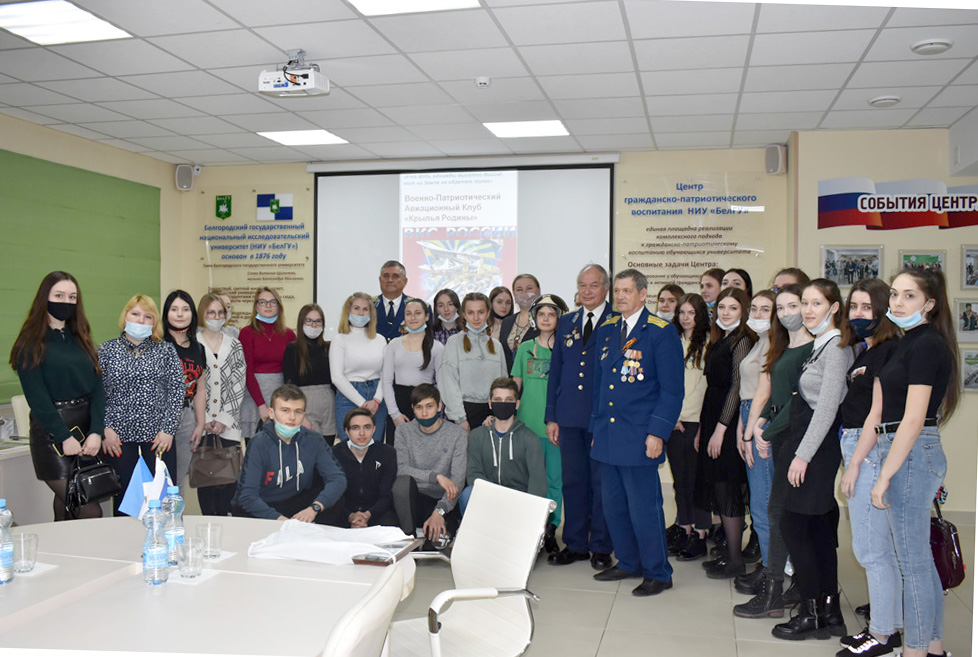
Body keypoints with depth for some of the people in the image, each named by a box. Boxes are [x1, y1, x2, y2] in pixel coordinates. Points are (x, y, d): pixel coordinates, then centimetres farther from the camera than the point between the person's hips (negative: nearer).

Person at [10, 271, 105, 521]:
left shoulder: (80, 339, 13)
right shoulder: (31, 343, -2)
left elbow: (97, 387, 4)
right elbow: (36, 396, -9)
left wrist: (96, 431, -9)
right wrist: (64, 437, -15)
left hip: (87, 429, 5)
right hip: (52, 434, -5)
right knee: (90, 513, -9)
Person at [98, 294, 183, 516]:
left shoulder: (166, 350, 5)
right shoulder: (106, 350, 6)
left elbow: (178, 389, 1)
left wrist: (168, 429, -6)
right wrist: (104, 429, -6)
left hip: (158, 434, 0)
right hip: (119, 435, 0)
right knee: (123, 496, 7)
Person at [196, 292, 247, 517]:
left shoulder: (235, 345, 10)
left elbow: (239, 384, 6)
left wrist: (224, 418, -4)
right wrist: (203, 420, -8)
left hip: (229, 424, 2)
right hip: (201, 424, -1)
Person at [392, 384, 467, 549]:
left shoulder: (458, 434, -3)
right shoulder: (404, 432, 3)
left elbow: (458, 479, -11)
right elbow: (401, 469, -11)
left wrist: (439, 511, -25)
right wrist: (436, 476, -22)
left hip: (444, 502, -2)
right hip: (415, 498, 2)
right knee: (403, 481, -33)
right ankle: (408, 538, -20)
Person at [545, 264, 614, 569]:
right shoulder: (566, 323, 13)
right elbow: (555, 371, 14)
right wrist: (551, 417, 9)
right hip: (570, 418, 4)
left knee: (602, 483, 4)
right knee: (572, 481, 10)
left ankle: (601, 547, 17)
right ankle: (575, 544, 23)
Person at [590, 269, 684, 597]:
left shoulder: (661, 333, -6)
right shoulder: (606, 330, 12)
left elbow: (672, 389, -8)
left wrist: (657, 432, -14)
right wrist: (596, 423, 15)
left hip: (639, 436, -6)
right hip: (607, 434, 6)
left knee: (644, 506, -1)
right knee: (613, 504, 13)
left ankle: (658, 573, 15)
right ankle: (628, 563, 30)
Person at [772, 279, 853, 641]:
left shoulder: (835, 347, -14)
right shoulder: (817, 345, 15)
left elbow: (826, 408, -19)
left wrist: (803, 455, -19)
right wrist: (797, 451, 14)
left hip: (817, 448, -9)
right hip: (804, 444, 9)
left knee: (793, 526, -4)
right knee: (818, 530, 11)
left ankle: (811, 614, 6)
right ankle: (829, 613, 19)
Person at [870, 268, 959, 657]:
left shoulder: (926, 345, -15)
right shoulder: (909, 343, 15)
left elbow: (913, 420, -20)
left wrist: (885, 476, -19)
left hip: (912, 454, -10)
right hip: (909, 453, 10)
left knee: (913, 563, -1)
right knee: (921, 560, 16)